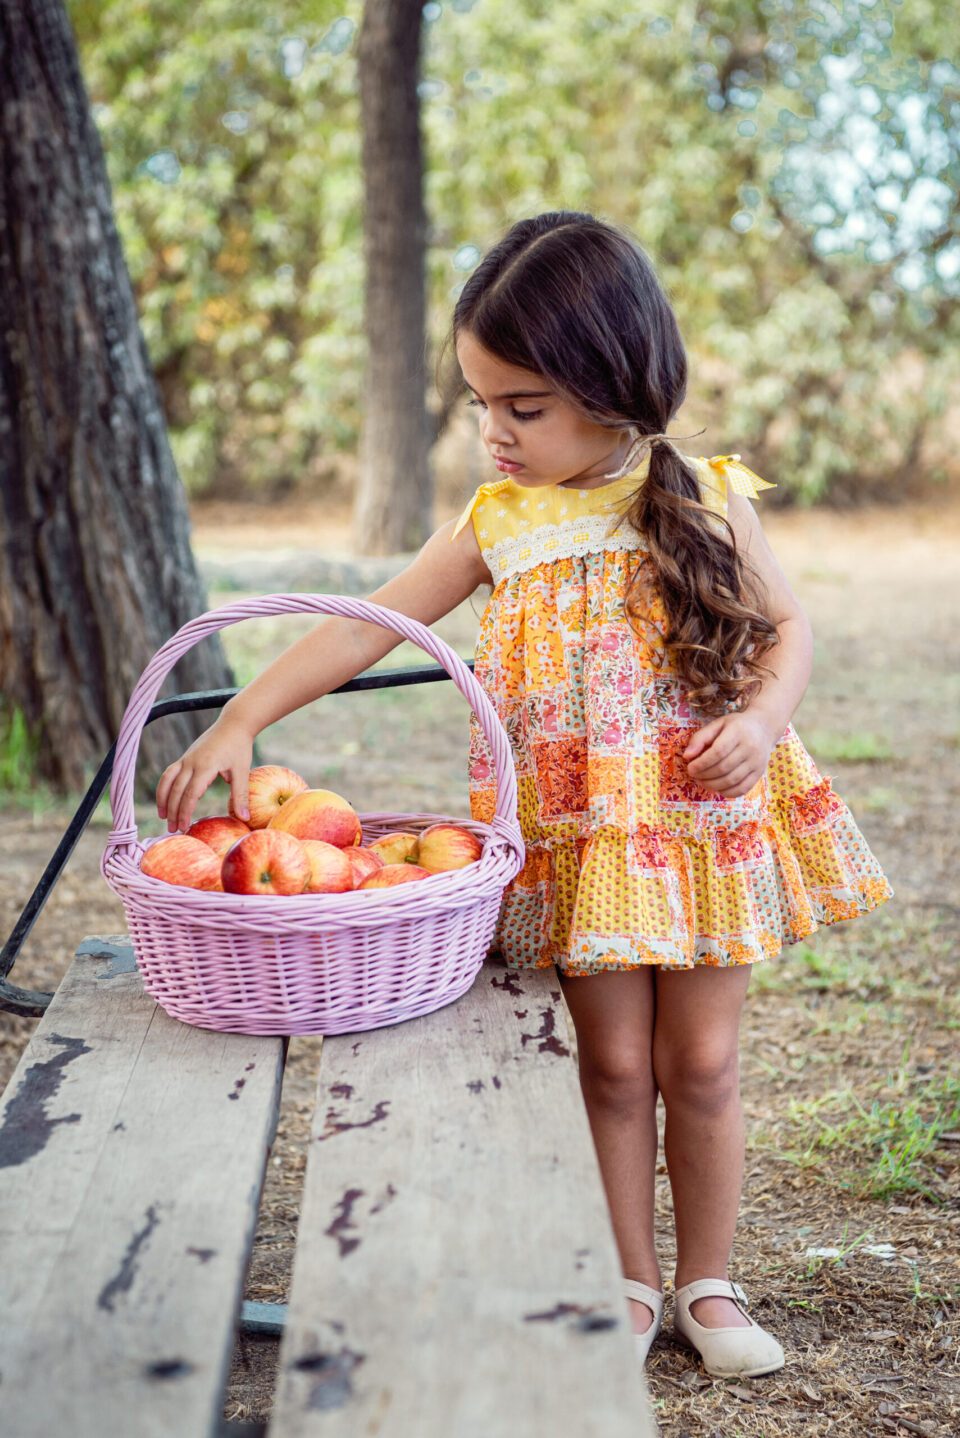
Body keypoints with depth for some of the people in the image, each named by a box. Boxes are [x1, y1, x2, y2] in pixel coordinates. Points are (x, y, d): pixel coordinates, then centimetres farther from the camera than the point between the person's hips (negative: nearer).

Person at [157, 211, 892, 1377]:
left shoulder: (704, 501, -5)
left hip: (704, 823, -1)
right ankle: (631, 1285, 26)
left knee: (700, 1063, 8)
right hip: (577, 839, 1)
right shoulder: (498, 524, -1)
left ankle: (707, 1284, 27)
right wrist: (239, 721, -10)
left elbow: (787, 629, 3)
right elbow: (365, 627, -2)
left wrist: (761, 720, -18)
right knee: (614, 1064, 8)